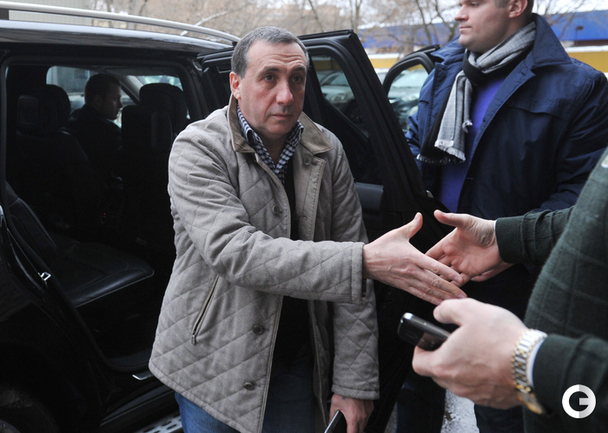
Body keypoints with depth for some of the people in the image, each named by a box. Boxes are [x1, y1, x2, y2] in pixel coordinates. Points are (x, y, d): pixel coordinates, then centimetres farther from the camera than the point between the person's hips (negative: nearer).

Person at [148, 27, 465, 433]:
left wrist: (354, 382, -6)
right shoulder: (198, 149, -14)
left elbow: (351, 267, -4)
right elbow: (233, 252, -29)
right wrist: (366, 261, -38)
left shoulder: (327, 151, -3)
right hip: (215, 367, -2)